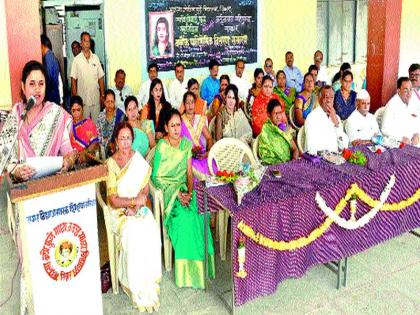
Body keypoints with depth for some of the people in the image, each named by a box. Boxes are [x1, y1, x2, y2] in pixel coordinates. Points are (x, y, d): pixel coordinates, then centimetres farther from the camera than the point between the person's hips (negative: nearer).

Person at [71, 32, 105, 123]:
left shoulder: (96, 58, 5)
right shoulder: (76, 60, -3)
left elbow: (100, 78, 8)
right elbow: (73, 80, -1)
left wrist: (102, 95, 5)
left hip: (96, 98, 2)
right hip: (83, 99, -2)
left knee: (97, 122, 8)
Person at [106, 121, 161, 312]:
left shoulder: (139, 159, 7)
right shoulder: (111, 164, -4)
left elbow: (145, 189, 5)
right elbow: (113, 200, -9)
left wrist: (136, 206, -13)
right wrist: (133, 201, -23)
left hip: (139, 208, 3)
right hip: (120, 211, -3)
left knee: (151, 229, -27)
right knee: (133, 232, -31)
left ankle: (149, 281, -14)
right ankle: (140, 291, -21)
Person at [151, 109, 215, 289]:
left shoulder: (186, 144, 6)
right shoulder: (161, 147, -8)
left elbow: (189, 172, 7)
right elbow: (155, 176, -8)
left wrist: (189, 191, -10)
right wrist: (176, 193, -17)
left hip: (184, 187, 4)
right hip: (166, 188, -4)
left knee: (197, 212, -25)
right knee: (185, 216, -29)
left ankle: (198, 263, -14)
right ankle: (186, 267, -17)